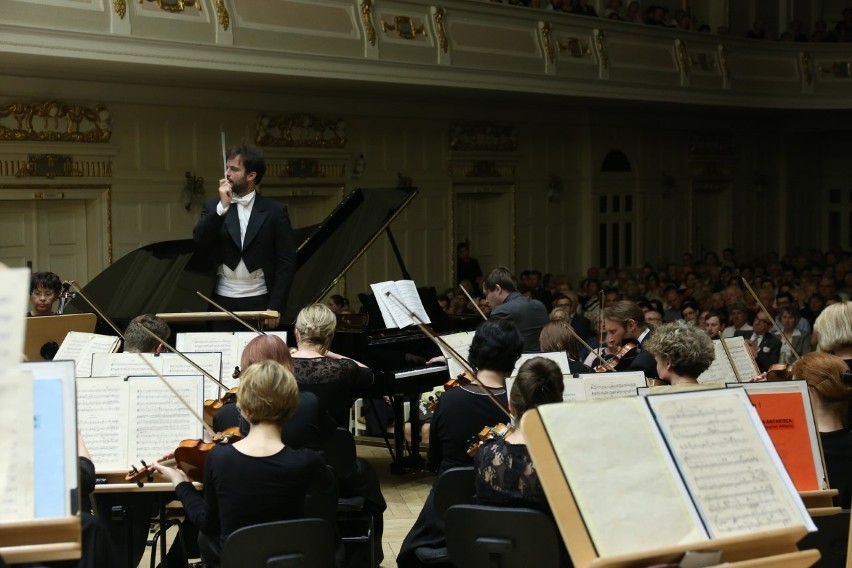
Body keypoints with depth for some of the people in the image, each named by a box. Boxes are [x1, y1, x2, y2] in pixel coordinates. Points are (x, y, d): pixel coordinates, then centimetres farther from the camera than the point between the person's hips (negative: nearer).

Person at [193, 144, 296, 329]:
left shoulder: (275, 210, 1)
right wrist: (222, 207, -14)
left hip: (260, 302, -1)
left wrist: (276, 306, -8)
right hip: (222, 302, 2)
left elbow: (287, 261, -1)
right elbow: (199, 243, -7)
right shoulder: (213, 207, 8)